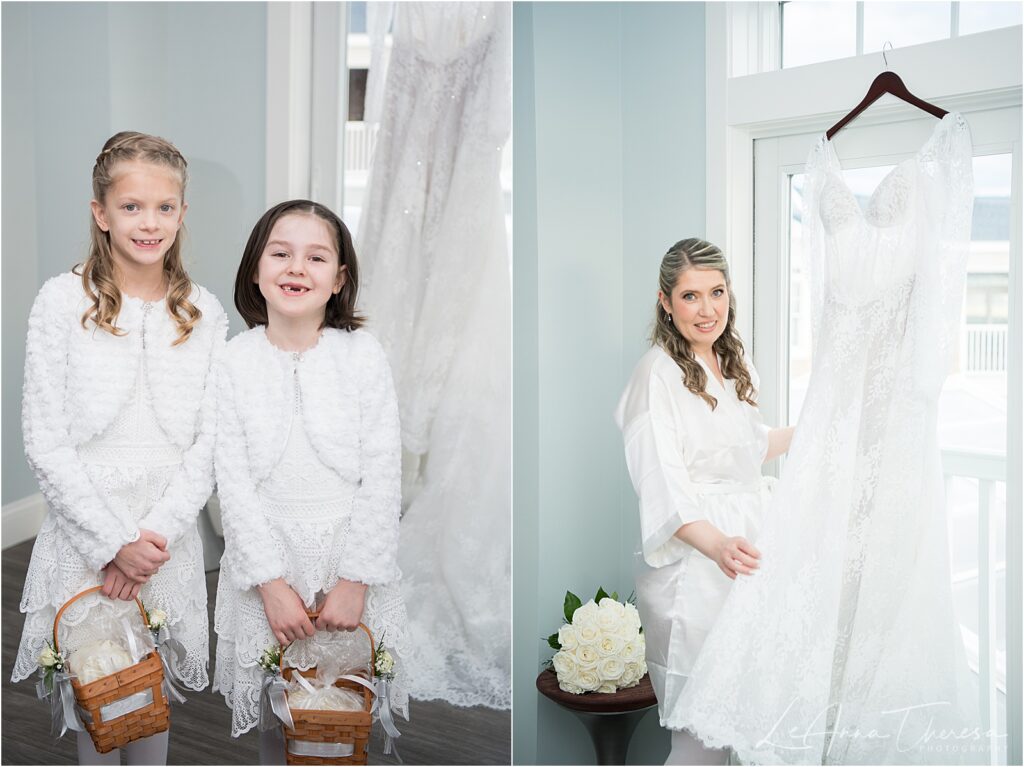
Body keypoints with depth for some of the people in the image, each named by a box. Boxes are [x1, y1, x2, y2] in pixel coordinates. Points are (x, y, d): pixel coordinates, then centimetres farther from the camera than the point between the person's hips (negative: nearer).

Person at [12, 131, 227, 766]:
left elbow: (211, 443, -1)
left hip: (169, 537, 2)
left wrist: (155, 533, -12)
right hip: (83, 535, -2)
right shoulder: (63, 302, -6)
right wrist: (114, 540, -13)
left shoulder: (204, 313, 1)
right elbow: (44, 440, -9)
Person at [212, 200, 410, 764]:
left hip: (353, 552, 0)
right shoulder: (232, 362, -4)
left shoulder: (363, 354, -6)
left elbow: (383, 478, -7)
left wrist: (354, 580, -12)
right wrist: (271, 583, -12)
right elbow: (233, 483, -6)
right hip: (266, 556, 1)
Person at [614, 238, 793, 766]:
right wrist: (717, 545, -37)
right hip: (694, 568, -8)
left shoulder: (734, 363, 12)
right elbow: (663, 484, -23)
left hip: (747, 555, 8)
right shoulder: (657, 374, -14)